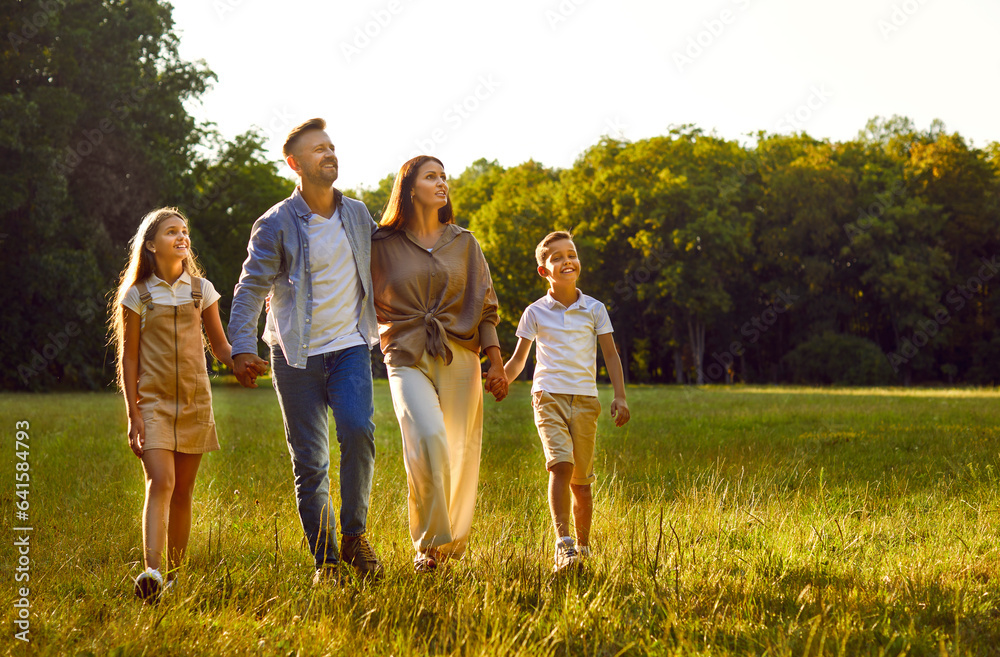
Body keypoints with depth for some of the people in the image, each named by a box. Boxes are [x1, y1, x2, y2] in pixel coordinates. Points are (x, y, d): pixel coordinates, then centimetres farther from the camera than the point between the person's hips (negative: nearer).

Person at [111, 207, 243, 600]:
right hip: (153, 401, -3)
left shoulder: (201, 290, 9)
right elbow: (128, 358, 2)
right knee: (161, 482, -19)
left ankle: (174, 574, 14)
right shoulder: (137, 294, 1)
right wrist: (133, 414, -5)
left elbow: (221, 348, 13)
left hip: (194, 402, 3)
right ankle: (151, 572, -29)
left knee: (183, 490, 6)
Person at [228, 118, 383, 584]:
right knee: (309, 462, 1)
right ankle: (325, 559, 11)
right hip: (297, 355, -2)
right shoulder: (276, 224, -5)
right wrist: (242, 348, -21)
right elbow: (251, 288, -9)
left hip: (350, 346, 2)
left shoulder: (357, 215, 7)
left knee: (358, 431, -22)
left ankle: (354, 536, -5)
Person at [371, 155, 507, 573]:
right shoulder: (382, 245, 6)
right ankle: (429, 543, -12)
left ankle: (454, 542, 20)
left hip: (459, 358, 2)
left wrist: (496, 362, 4)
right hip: (408, 358, -2)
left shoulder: (463, 243, 12)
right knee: (428, 439, -24)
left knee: (460, 452, 0)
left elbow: (485, 306, 12)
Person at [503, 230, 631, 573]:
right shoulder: (535, 313, 7)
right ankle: (563, 542, -24)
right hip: (549, 396, -1)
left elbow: (610, 354, 10)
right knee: (561, 465, -21)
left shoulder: (594, 309, 9)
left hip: (585, 399, 1)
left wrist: (620, 397, 0)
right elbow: (518, 359, 13)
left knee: (580, 480, 3)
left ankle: (583, 546, 18)